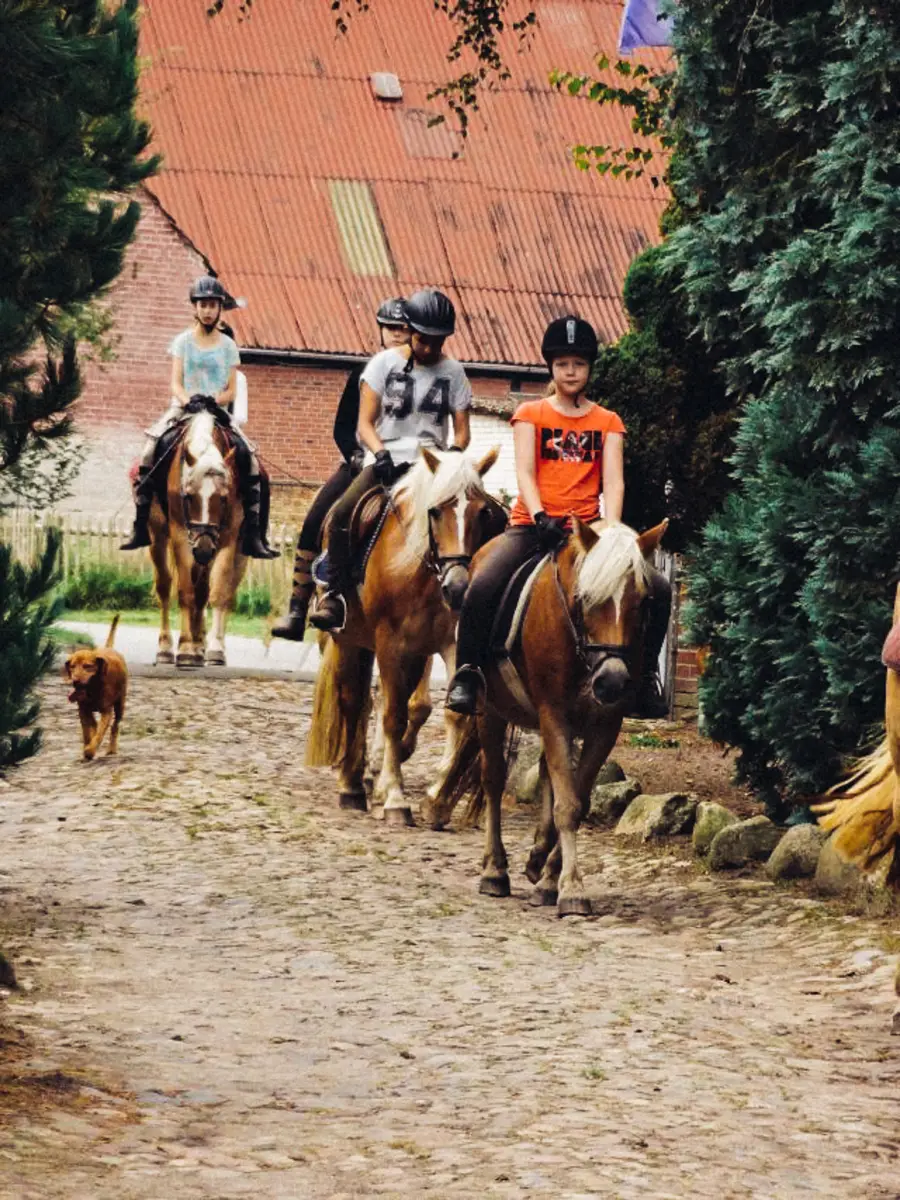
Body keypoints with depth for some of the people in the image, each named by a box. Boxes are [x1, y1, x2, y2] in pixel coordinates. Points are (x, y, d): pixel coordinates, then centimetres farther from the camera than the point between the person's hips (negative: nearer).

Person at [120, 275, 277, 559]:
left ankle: (252, 535, -15)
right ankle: (141, 528, -24)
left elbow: (231, 391, 5)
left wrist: (213, 400, -16)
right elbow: (176, 383, 1)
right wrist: (187, 400, -20)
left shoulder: (228, 346, 11)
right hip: (183, 409, -1)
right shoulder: (183, 341, 9)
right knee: (150, 451, -27)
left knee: (250, 459, -19)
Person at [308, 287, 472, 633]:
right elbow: (365, 423, 0)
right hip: (385, 460, -1)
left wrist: (453, 454, -13)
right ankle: (336, 595, -21)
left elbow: (462, 431, 10)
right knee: (341, 515, -27)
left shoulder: (452, 373, 10)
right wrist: (382, 454, -20)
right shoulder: (384, 363, 4)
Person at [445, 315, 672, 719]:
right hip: (530, 526, -2)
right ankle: (467, 672, -14)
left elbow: (613, 481, 0)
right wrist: (541, 518, -24)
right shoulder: (531, 414, 9)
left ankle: (644, 675, -1)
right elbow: (525, 472, -4)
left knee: (658, 589, -17)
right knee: (483, 586, -31)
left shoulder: (607, 423, 13)